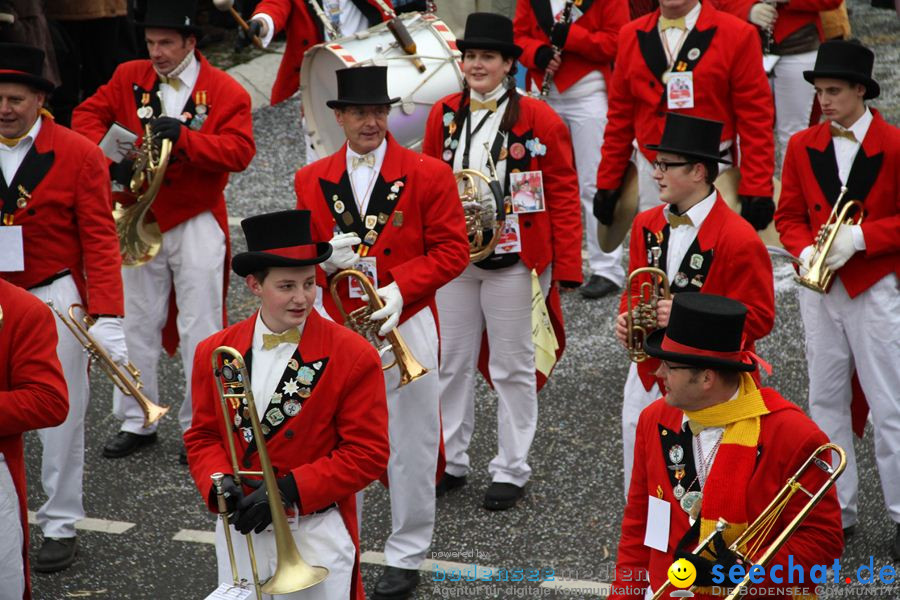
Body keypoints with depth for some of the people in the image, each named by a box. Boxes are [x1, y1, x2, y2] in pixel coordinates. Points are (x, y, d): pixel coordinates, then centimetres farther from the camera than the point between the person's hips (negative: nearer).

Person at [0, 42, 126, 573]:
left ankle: (61, 526, 19)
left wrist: (107, 319, -15)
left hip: (54, 301, -2)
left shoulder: (78, 154, -6)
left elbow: (100, 240, -7)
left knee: (61, 418, 6)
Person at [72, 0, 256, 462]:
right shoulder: (129, 78, 4)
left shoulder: (225, 91, -7)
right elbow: (87, 115, 6)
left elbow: (240, 150, -16)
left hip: (196, 227, -3)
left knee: (199, 331, 1)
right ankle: (136, 421, 22)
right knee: (135, 325, 10)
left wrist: (183, 136, -28)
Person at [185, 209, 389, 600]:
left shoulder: (354, 357, -10)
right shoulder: (214, 353, 1)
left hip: (316, 536, -3)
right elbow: (203, 436, 9)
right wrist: (219, 484, -12)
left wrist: (289, 489, -19)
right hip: (239, 533, 3)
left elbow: (367, 454, -11)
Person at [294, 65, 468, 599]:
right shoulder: (312, 181, 4)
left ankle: (407, 556, 20)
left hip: (405, 326, -2)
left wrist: (399, 290, -17)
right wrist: (324, 258, -14)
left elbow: (452, 251, -5)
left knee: (411, 444, 6)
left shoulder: (429, 175, -5)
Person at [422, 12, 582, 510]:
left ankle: (511, 472, 15)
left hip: (513, 262, -4)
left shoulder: (538, 120, -8)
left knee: (513, 369, 5)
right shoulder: (444, 115, 5)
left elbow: (564, 196, -7)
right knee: (451, 362, 11)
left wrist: (566, 268, -11)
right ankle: (450, 462, 23)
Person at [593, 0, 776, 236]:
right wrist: (607, 184, 12)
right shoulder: (631, 36, 9)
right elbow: (620, 117, 14)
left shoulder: (738, 34, -3)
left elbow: (756, 119, -5)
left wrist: (756, 191, -10)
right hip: (650, 178, 3)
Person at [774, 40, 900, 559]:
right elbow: (789, 215, 6)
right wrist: (806, 251, -13)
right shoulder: (803, 146, 3)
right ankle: (836, 508, 21)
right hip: (819, 287, 5)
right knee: (826, 399, 11)